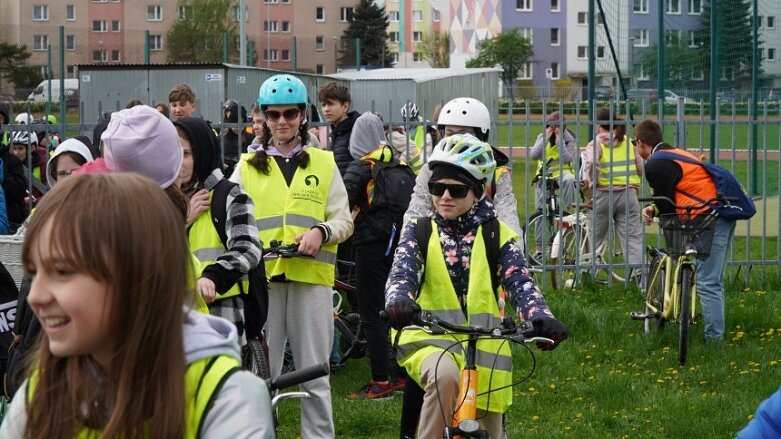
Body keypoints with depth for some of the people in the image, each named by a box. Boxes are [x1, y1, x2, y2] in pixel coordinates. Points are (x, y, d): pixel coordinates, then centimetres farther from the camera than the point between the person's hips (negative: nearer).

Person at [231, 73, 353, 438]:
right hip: (261, 277, 0)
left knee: (315, 374, 2)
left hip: (311, 276, 0)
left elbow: (344, 220, 9)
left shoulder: (324, 163, 12)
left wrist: (321, 232, -12)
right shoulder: (248, 166, 13)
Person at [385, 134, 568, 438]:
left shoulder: (497, 236, 4)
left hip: (484, 350, 2)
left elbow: (520, 282, -10)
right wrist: (399, 302, -38)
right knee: (445, 376, -37)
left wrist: (541, 317, -32)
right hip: (431, 340, -2)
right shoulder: (419, 232, 4)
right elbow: (402, 272, -13)